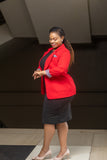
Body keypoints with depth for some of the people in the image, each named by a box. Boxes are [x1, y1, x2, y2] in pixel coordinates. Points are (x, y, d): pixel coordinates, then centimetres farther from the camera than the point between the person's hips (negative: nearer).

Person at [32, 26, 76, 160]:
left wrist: (43, 72, -18)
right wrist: (38, 71, -1)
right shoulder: (50, 51, 17)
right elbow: (43, 65, 22)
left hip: (59, 90, -9)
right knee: (60, 120, 13)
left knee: (49, 119, -2)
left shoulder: (64, 52, -13)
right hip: (52, 90, 9)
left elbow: (61, 69, -27)